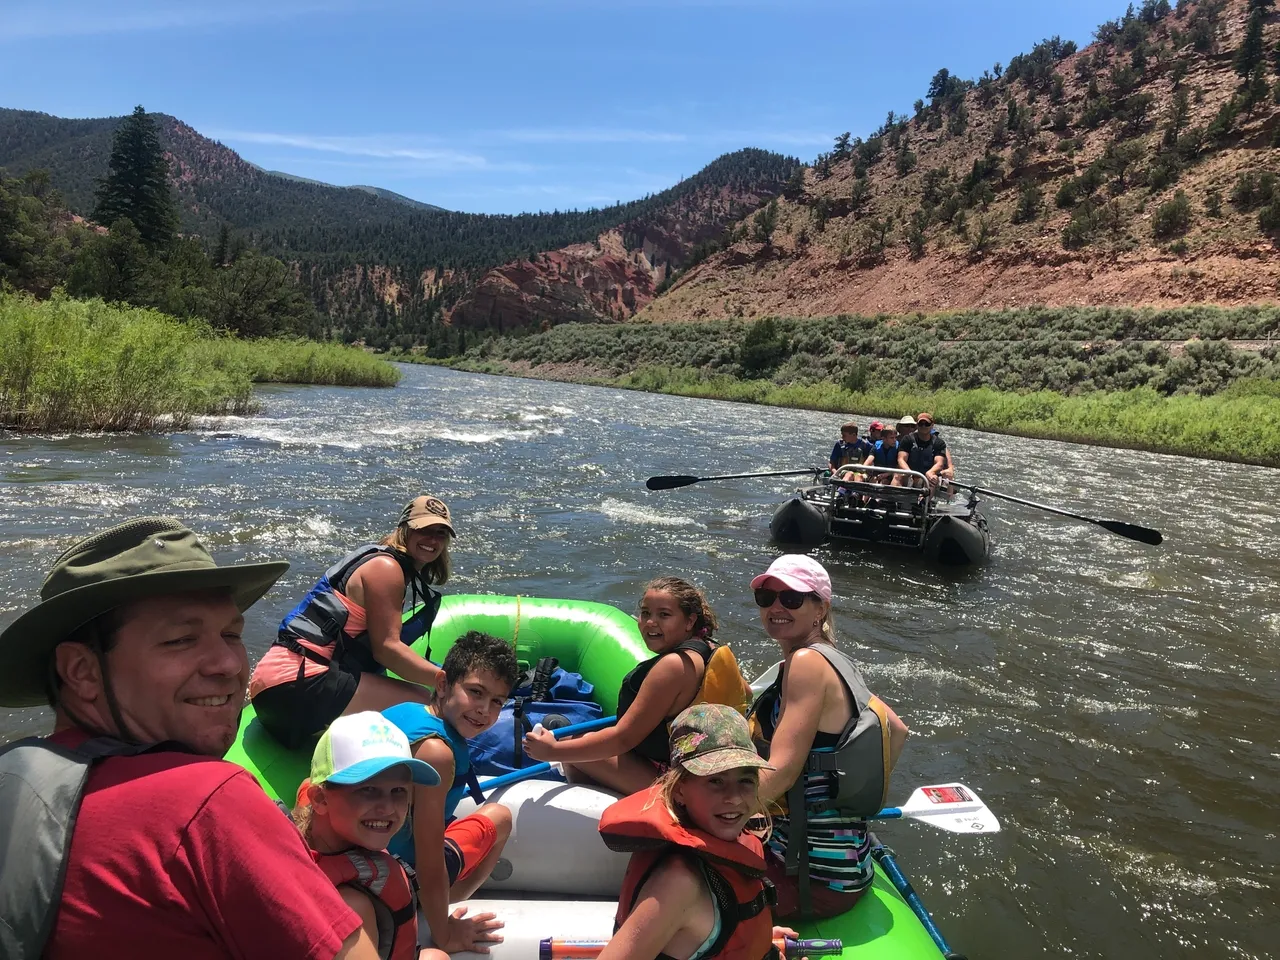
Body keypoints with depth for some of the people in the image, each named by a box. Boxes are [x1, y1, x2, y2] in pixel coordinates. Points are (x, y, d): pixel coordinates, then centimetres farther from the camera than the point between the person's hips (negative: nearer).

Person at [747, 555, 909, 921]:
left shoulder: (807, 661, -18)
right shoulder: (834, 660, 7)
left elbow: (779, 774, -23)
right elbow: (897, 731, 17)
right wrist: (860, 793, 21)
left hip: (815, 877, -9)